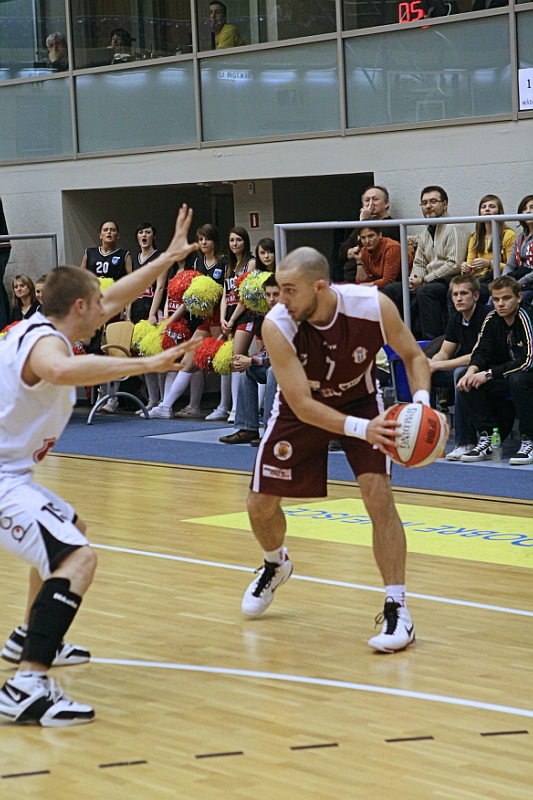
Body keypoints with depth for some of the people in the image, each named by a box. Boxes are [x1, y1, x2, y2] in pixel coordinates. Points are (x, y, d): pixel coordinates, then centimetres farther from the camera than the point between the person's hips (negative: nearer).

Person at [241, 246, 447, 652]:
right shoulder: (277, 325, -33)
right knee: (260, 504, 5)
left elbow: (414, 355, -12)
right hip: (302, 409, 1)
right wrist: (360, 429, -47)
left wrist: (422, 401, -32)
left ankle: (398, 611, -12)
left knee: (379, 494, -19)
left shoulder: (373, 306, -31)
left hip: (360, 401, -1)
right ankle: (275, 565, 41)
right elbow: (302, 405, -32)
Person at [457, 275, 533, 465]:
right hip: (506, 380, 7)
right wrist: (471, 371, -26)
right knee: (471, 383, -14)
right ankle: (487, 439, -11)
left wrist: (489, 374, -27)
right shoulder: (492, 319, 1)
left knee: (518, 379, -38)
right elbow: (481, 351, -2)